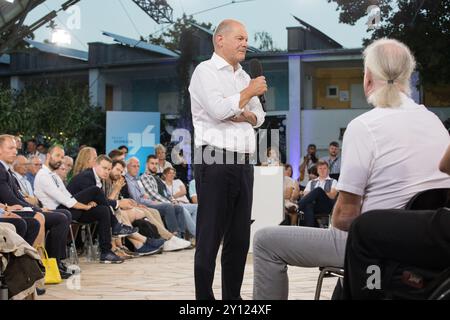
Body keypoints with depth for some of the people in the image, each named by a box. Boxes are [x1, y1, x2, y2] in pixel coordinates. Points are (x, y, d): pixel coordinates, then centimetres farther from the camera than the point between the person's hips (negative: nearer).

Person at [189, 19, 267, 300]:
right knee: (210, 236, -4)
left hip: (243, 162, 8)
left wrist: (246, 115, -2)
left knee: (240, 237, 9)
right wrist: (249, 92, -5)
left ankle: (233, 296, 16)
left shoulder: (244, 76, 20)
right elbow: (219, 110, -17)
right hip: (216, 161, -8)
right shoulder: (206, 71, -3)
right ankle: (204, 296, 2)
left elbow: (260, 116, 20)